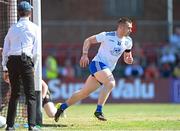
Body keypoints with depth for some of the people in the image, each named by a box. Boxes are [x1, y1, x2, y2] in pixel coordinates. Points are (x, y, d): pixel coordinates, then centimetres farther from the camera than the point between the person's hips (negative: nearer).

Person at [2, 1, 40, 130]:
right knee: (30, 94, -3)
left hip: (11, 61, 4)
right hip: (25, 60, -4)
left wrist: (5, 69, 17)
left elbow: (5, 50, 15)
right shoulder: (34, 28, 7)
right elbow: (36, 51, 1)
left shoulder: (12, 28, 18)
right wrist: (33, 66, 9)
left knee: (14, 94, 12)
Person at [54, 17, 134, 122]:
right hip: (98, 64, -7)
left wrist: (129, 59, -2)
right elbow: (88, 40, -1)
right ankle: (99, 111, -30)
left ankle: (62, 107, 25)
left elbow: (127, 53, 22)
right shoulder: (107, 36, -10)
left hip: (107, 70, 7)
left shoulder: (128, 41, 6)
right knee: (111, 83, -31)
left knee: (84, 93, 11)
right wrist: (85, 55, -14)